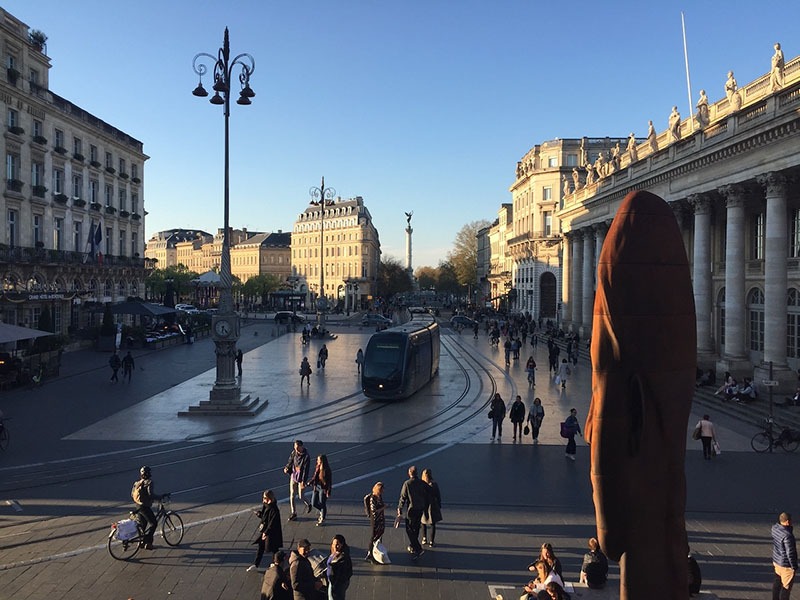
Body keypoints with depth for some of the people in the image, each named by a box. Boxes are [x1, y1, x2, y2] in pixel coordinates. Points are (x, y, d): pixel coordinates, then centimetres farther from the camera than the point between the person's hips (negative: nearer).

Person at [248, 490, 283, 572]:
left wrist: (266, 532, -27)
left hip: (271, 533, -8)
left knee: (273, 548, 8)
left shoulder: (273, 509, -25)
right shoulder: (265, 506, 2)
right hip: (263, 531, 8)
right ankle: (255, 565, 25)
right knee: (260, 547, 15)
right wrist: (259, 513, -2)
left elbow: (272, 523, -26)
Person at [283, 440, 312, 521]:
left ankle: (308, 504, 35)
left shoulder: (306, 456, -19)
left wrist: (303, 481, -21)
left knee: (300, 496, 4)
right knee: (292, 495, 5)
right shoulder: (294, 452, -3)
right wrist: (286, 468, -10)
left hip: (300, 478, -5)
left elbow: (305, 469, -19)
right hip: (293, 476, 5)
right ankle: (293, 513, 16)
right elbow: (290, 462, 11)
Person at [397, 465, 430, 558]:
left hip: (411, 509, -5)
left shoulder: (407, 483, -11)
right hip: (421, 509, 5)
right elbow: (428, 497, 5)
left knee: (409, 530, 1)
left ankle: (418, 549, -9)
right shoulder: (423, 483, 0)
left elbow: (403, 497, -8)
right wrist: (425, 508, 16)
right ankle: (412, 547, 32)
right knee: (416, 529, 19)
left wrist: (399, 508, 3)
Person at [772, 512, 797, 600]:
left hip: (777, 561, 8)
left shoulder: (774, 528, -7)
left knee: (777, 582, 23)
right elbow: (790, 553, -25)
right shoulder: (787, 535, -31)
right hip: (786, 565, -8)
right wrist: (794, 566, -13)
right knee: (786, 586, 8)